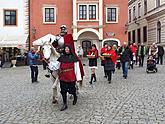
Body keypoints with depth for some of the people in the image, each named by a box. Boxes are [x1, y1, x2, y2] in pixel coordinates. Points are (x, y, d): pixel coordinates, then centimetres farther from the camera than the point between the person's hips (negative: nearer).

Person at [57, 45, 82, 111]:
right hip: (63, 77, 3)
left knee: (71, 89, 6)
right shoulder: (61, 57, 6)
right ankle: (65, 104, 15)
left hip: (71, 76, -3)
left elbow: (77, 67, -4)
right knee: (63, 90, 4)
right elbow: (59, 66, 11)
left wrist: (78, 77, -7)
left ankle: (75, 97, 40)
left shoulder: (73, 57, -3)